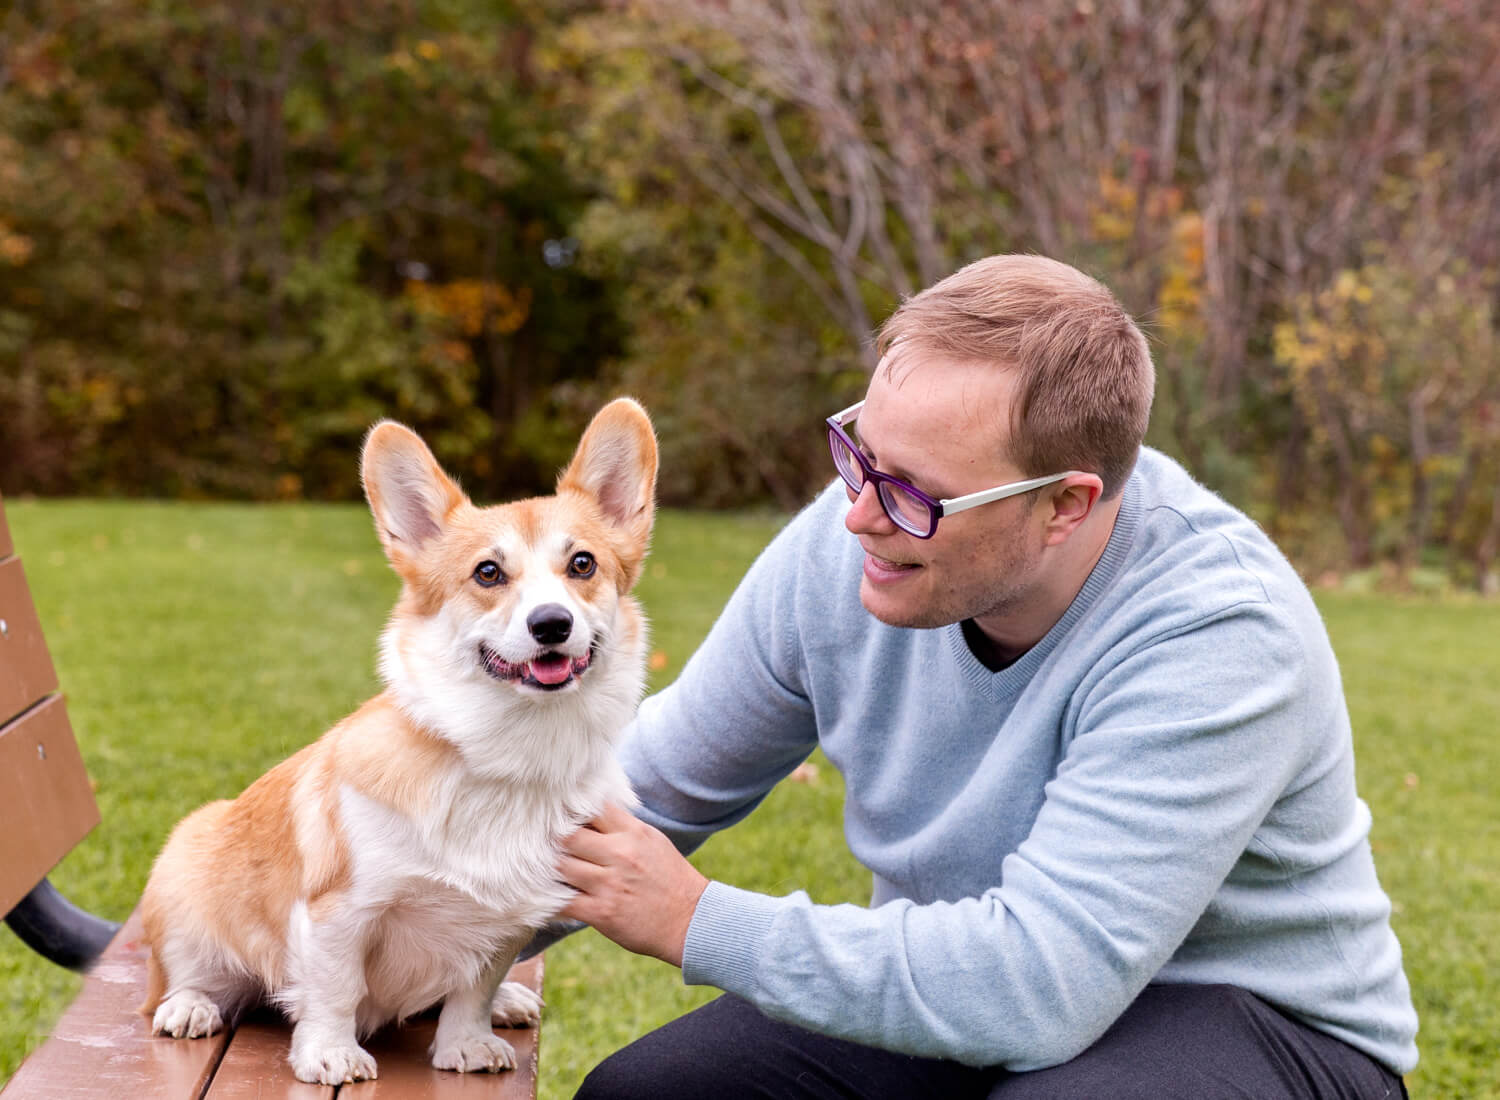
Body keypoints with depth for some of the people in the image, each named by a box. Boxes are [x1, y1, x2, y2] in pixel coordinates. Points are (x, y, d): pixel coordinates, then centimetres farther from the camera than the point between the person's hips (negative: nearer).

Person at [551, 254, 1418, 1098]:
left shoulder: (1218, 638, -31)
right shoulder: (844, 548, -13)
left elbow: (1037, 987, -36)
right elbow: (658, 786, 3)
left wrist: (697, 922, -29)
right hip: (950, 988, 5)